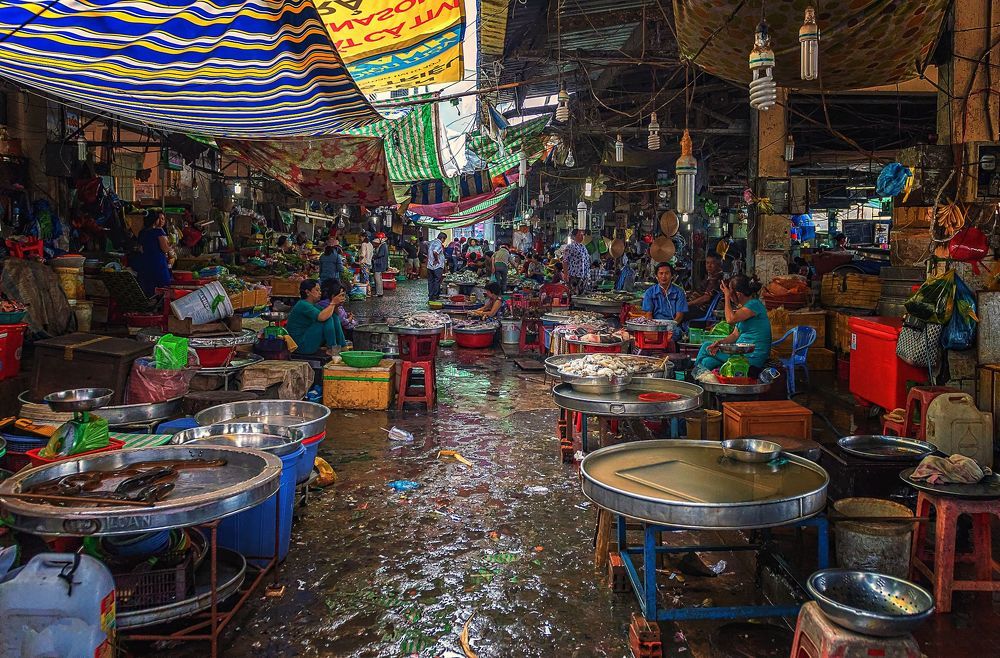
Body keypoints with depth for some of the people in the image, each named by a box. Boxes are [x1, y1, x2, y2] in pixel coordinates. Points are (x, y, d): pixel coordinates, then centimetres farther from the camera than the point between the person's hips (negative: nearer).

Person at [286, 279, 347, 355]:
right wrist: (333, 303, -21)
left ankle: (342, 346, -1)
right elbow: (321, 317, -33)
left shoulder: (312, 305, 13)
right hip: (301, 345, -10)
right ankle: (332, 349, -14)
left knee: (334, 316, 5)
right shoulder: (302, 305, -16)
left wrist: (336, 304, -9)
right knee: (327, 319, -21)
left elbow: (332, 313, 11)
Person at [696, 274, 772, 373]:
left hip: (752, 357, -9)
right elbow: (735, 334, 12)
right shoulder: (743, 307, 14)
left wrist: (727, 296, -14)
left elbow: (730, 319, -27)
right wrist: (719, 343, -5)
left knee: (705, 347, -6)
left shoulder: (755, 304, -15)